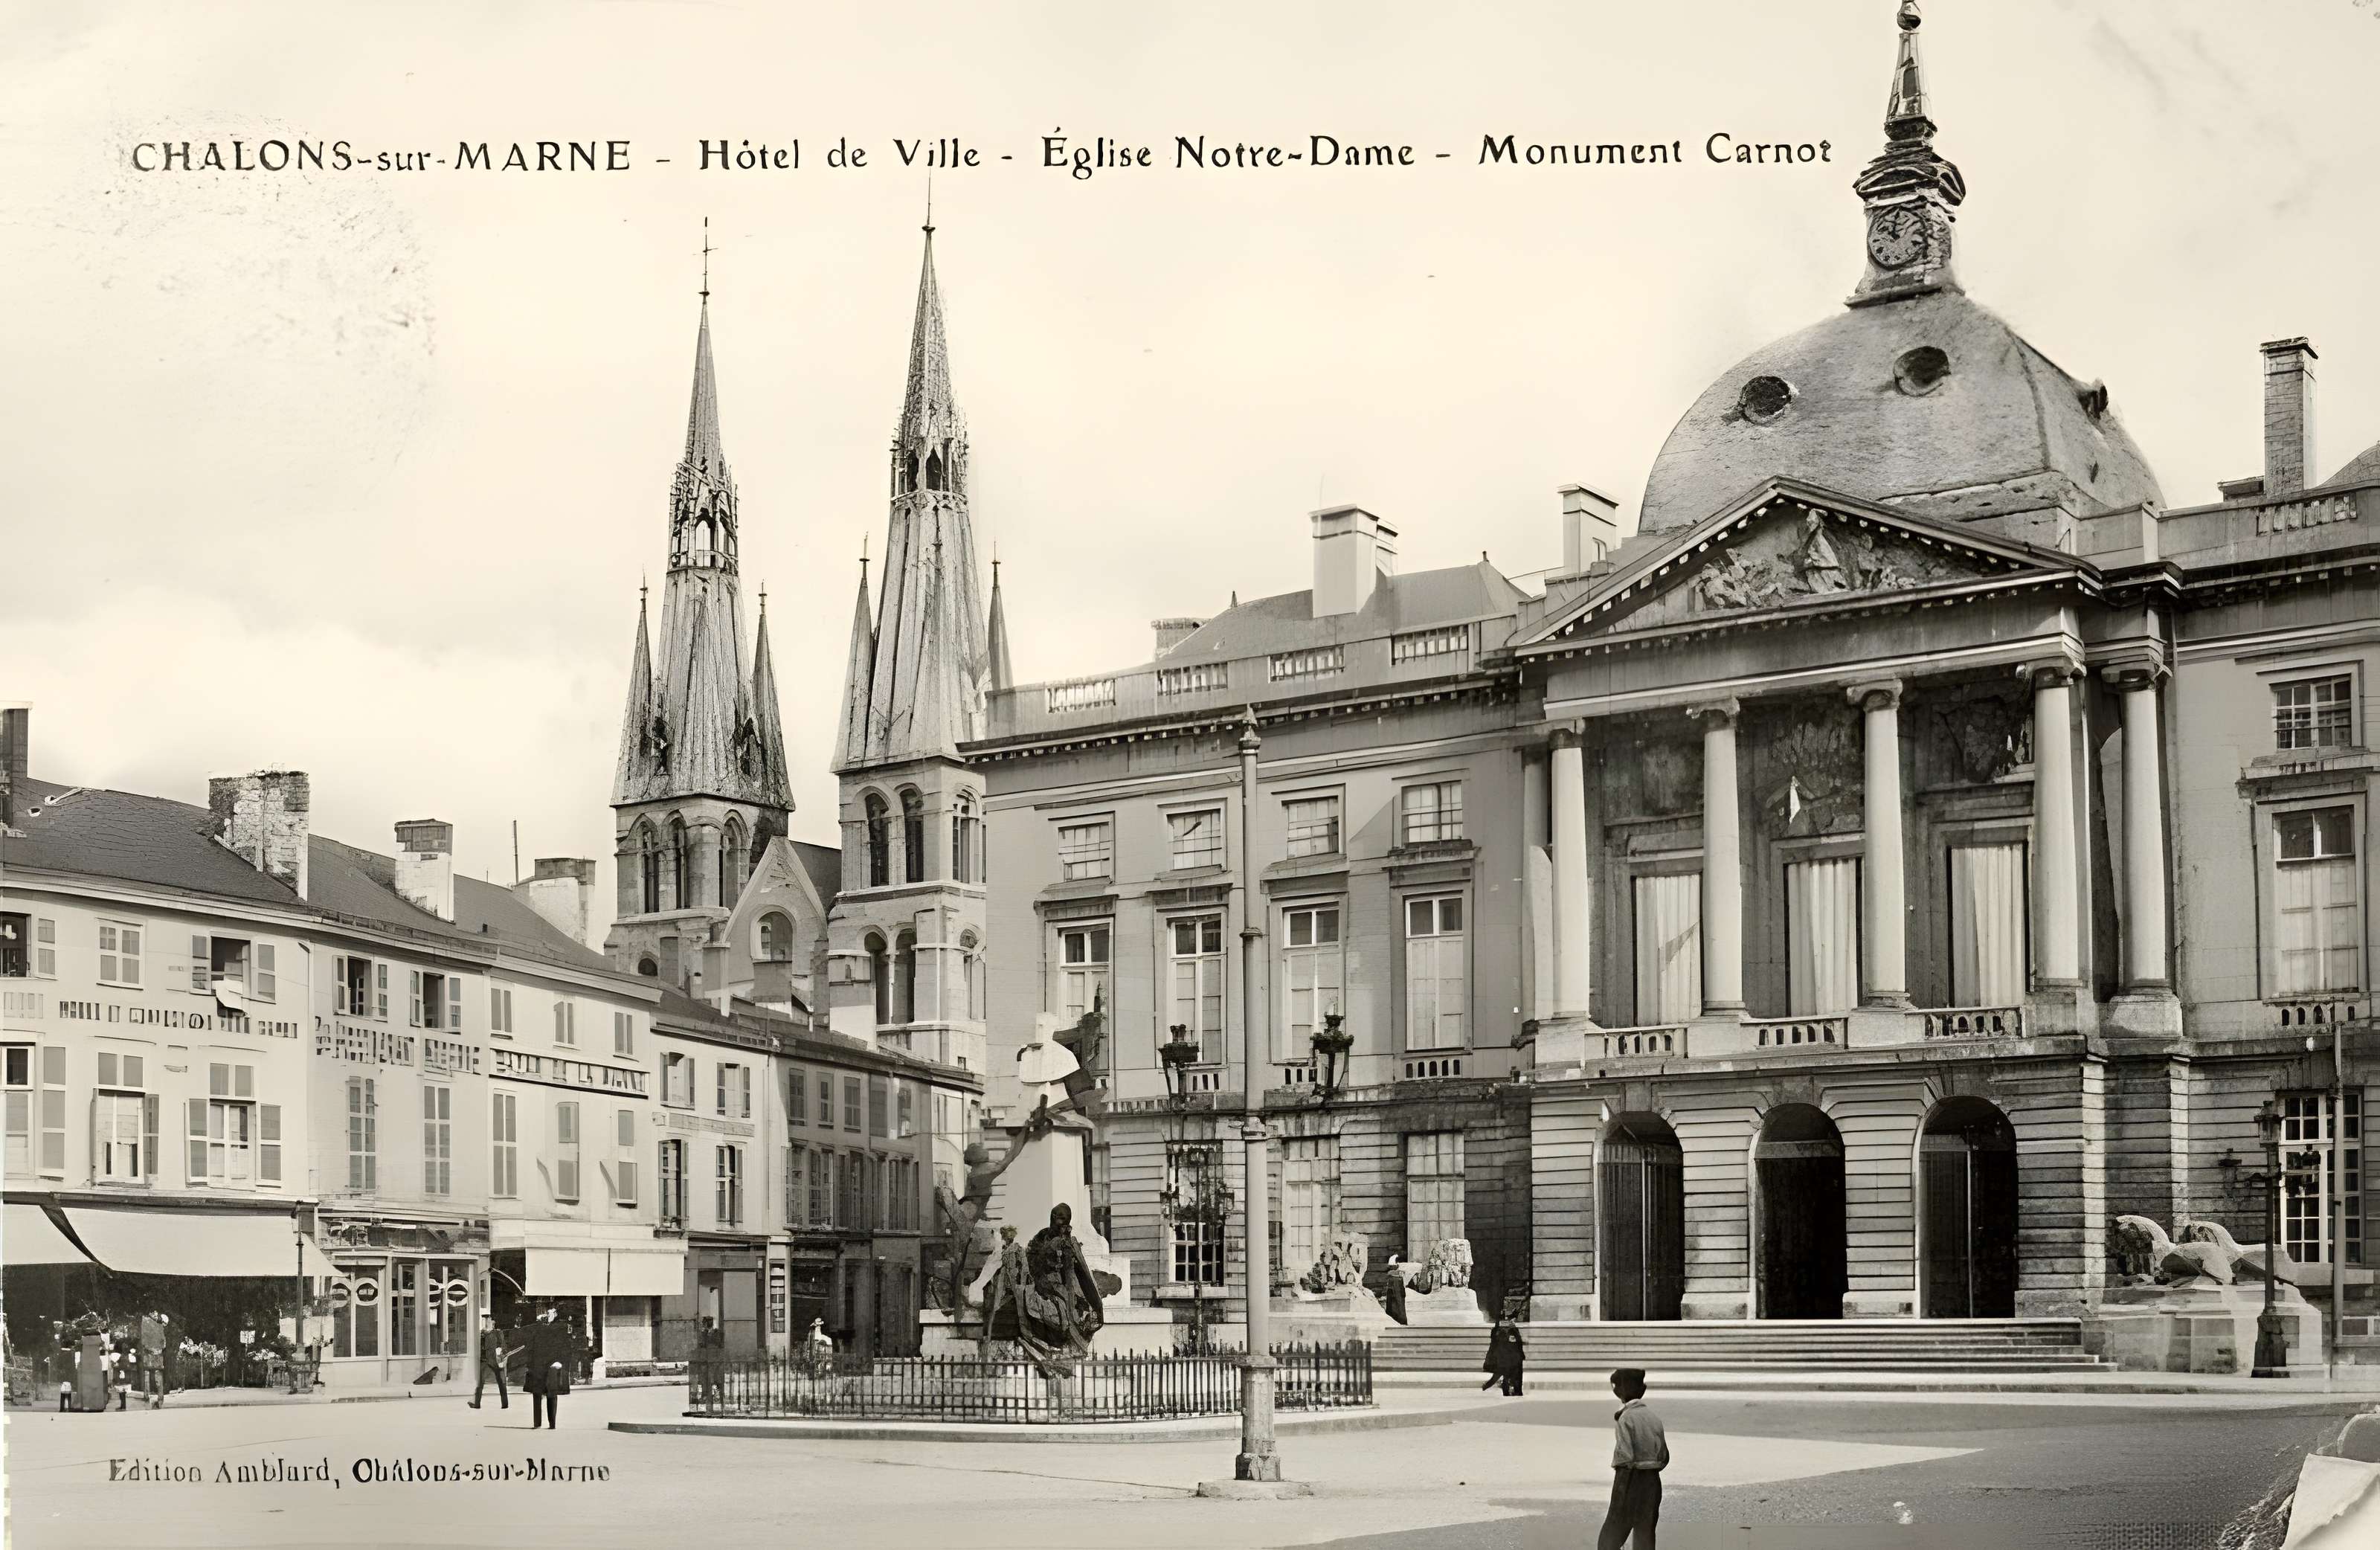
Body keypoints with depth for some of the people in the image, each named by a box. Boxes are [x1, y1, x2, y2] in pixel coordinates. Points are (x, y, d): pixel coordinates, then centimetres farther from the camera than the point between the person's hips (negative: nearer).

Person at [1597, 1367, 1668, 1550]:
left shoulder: (1625, 1418, -13)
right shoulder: (1654, 1417, 7)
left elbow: (1625, 1456, -20)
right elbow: (1664, 1457, 9)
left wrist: (1616, 1465, -1)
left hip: (1630, 1480, -6)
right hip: (1653, 1482, 6)